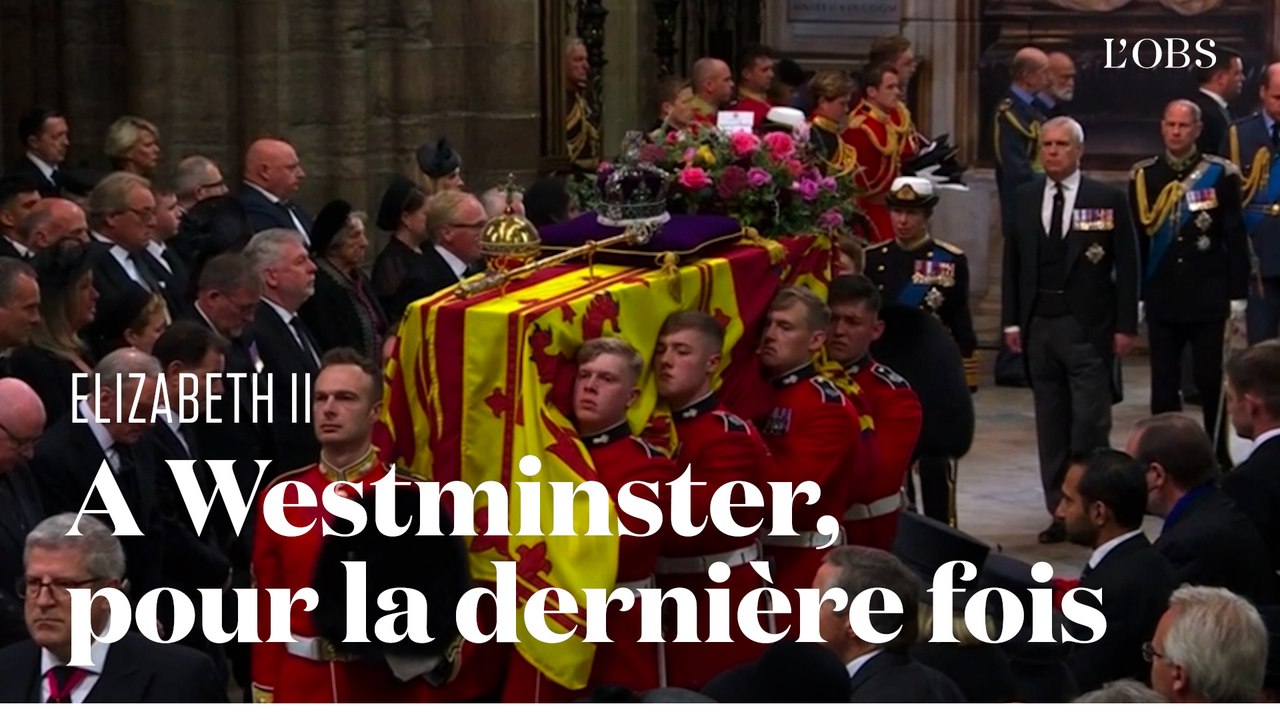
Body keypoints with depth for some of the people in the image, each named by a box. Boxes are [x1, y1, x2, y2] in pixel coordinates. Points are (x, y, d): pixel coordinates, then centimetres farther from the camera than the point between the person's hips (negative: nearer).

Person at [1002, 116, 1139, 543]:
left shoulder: (1108, 199, -2)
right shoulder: (1025, 199, 9)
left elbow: (1126, 265, -3)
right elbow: (1013, 262, 11)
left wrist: (1125, 326, -7)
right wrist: (1012, 321, 5)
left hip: (1088, 327, -4)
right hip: (1039, 326, 4)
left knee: (1090, 423, -6)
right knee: (1051, 424, 6)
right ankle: (1060, 511, 12)